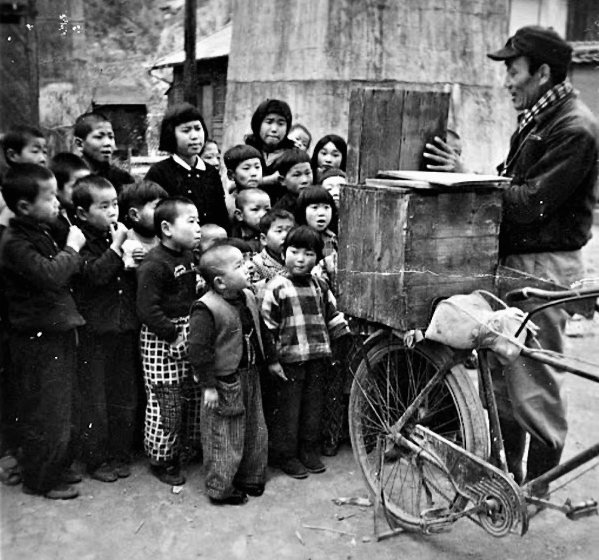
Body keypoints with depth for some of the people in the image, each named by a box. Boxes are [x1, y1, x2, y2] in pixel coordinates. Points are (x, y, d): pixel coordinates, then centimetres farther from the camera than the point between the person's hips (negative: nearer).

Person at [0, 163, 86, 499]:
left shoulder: (43, 232, 10)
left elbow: (65, 272, 22)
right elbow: (49, 275, -30)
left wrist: (72, 250, 4)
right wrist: (72, 248, -18)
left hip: (59, 333, 9)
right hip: (38, 341, -9)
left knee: (64, 406, 19)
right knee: (45, 412, 3)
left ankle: (59, 467, 34)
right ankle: (41, 480, 19)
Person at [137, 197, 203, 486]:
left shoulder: (190, 258, 9)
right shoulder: (153, 264, -18)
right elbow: (148, 309, -22)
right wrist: (173, 336, -21)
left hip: (188, 335, 8)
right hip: (161, 340, -8)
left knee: (191, 396, 15)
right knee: (165, 402, 0)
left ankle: (177, 450, 33)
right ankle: (160, 459, 17)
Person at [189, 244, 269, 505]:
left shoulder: (248, 297, 2)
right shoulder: (206, 309, -23)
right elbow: (198, 351, -23)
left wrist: (260, 363, 16)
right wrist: (209, 385, -20)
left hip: (251, 376, 8)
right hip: (224, 383, -8)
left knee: (255, 431, 19)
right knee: (223, 437, 5)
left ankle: (251, 478, 37)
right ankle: (220, 488, 22)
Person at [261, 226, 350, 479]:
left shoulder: (320, 286, 9)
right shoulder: (276, 287, -7)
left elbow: (333, 316, 18)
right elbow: (267, 326, -8)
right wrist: (272, 360, -10)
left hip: (317, 358, 5)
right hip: (289, 361, -5)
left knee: (313, 406, 13)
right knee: (287, 409, 5)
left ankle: (309, 451, 28)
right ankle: (285, 455, 19)